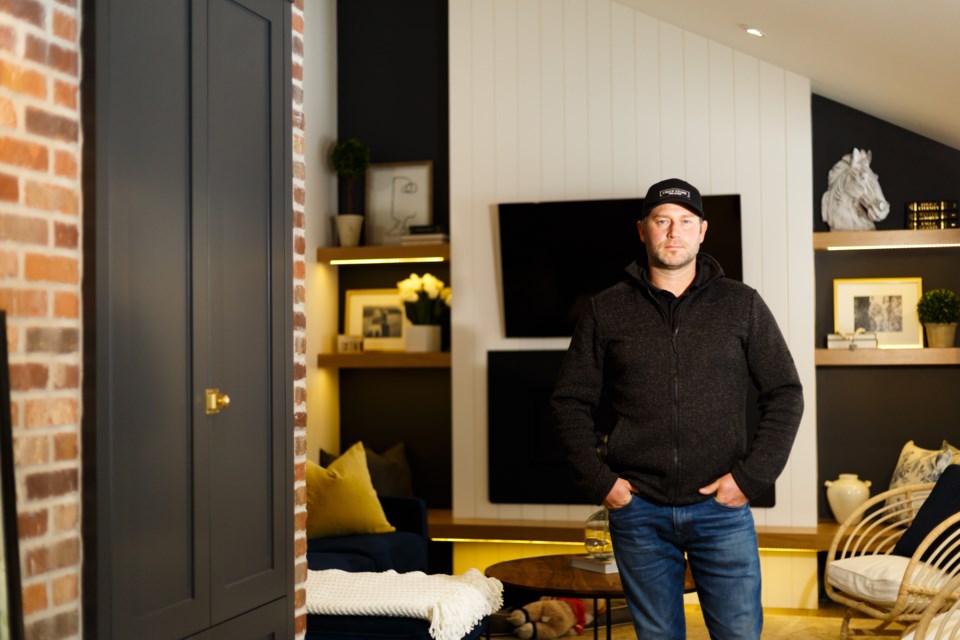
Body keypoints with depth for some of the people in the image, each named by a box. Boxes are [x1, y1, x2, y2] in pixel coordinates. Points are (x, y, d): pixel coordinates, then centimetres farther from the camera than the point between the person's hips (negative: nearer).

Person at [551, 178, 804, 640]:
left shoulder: (741, 304, 4)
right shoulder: (606, 311, 5)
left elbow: (785, 394, 5)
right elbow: (570, 401, 7)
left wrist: (751, 477, -5)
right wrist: (599, 481, -3)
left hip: (722, 506, 0)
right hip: (638, 510, 1)